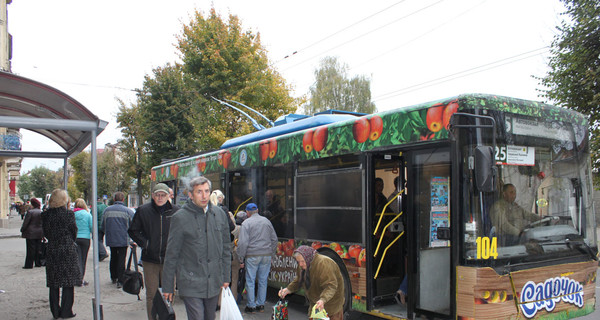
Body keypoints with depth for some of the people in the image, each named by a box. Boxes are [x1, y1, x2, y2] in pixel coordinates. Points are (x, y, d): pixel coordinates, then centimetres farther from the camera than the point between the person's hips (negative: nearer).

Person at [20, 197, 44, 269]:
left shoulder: (30, 212, -13)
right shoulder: (41, 212, 4)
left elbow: (25, 223, -12)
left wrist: (22, 230, 2)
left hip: (30, 233, -5)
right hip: (39, 233, 5)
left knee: (30, 249, -2)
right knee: (38, 249, 11)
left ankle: (29, 265, 2)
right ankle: (38, 263, 16)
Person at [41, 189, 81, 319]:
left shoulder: (46, 215, -1)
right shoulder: (68, 214, -11)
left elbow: (46, 233, 7)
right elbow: (74, 233, -3)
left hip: (52, 251, 4)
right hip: (68, 251, -4)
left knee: (54, 284, 12)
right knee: (68, 283, 5)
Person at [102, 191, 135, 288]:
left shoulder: (106, 210, 2)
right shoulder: (128, 211, -8)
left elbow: (103, 226, 8)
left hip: (110, 239, 4)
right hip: (123, 239, -4)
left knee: (113, 258, 20)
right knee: (121, 259, 0)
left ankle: (113, 277, 31)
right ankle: (120, 281, -3)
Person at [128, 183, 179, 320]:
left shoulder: (176, 211, -1)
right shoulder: (143, 211, 0)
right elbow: (133, 231, 9)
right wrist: (144, 244, -3)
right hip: (150, 260, 0)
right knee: (151, 295, 6)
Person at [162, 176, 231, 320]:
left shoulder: (219, 214, 6)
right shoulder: (180, 218, -8)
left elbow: (225, 249, 13)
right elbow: (171, 255, -3)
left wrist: (226, 277, 11)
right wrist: (167, 286, -1)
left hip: (214, 282, 5)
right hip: (191, 284, -4)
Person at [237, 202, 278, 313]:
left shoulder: (246, 223, -6)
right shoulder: (266, 221, 10)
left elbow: (243, 243, -11)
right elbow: (274, 239, 13)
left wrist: (241, 259, -5)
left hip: (252, 256, -4)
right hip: (266, 255, 5)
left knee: (250, 281, 5)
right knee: (263, 280, 11)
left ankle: (251, 306, 9)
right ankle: (260, 304, 18)